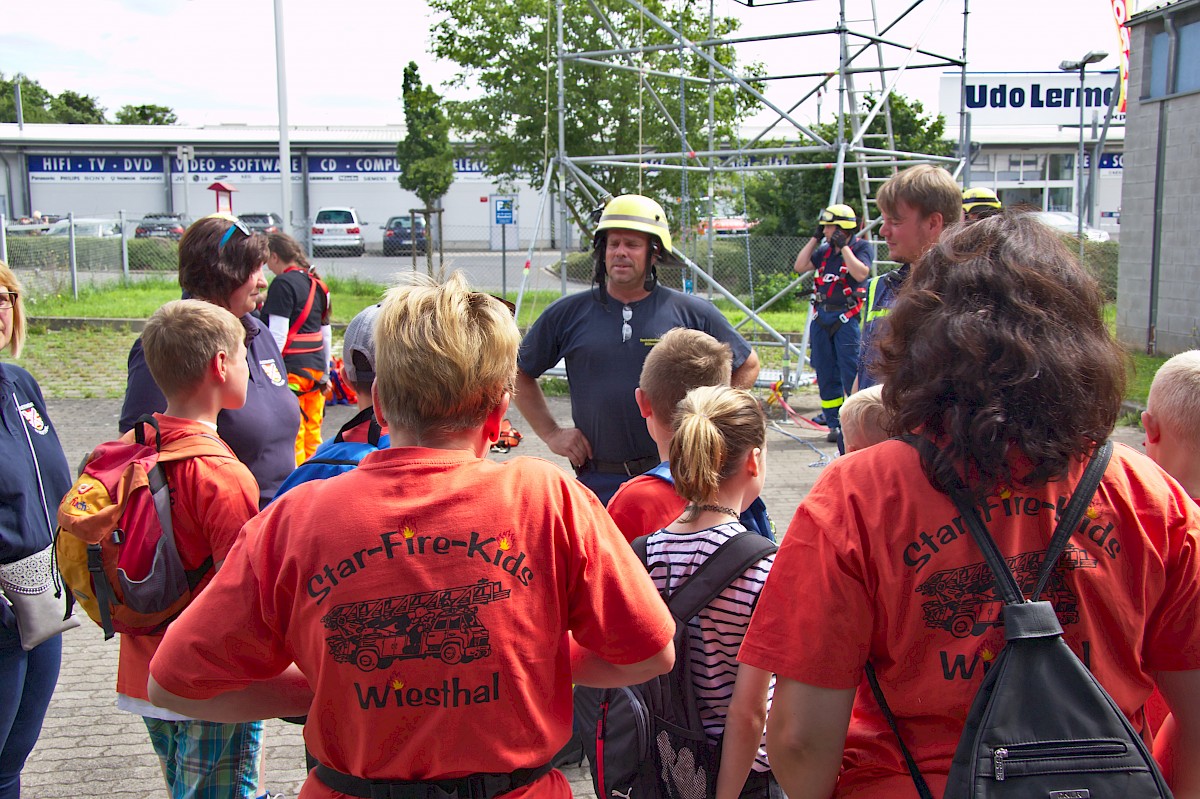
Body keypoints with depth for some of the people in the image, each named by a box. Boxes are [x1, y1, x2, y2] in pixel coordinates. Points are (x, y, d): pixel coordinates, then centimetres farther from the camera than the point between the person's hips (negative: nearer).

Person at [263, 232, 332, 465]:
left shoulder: (283, 284, -10)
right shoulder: (316, 284, 14)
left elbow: (278, 335, -18)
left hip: (292, 367, -8)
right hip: (315, 368, 8)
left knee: (291, 437, -3)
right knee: (313, 435, 14)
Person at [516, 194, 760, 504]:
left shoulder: (692, 313, 2)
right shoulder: (567, 314, 3)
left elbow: (747, 366, 13)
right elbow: (520, 372, 15)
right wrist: (551, 433, 7)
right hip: (599, 481, 1)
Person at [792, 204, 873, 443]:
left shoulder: (860, 247, -3)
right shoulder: (825, 250, 12)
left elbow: (861, 274, -20)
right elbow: (800, 267, 6)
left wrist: (843, 246, -15)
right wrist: (814, 238, 5)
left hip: (846, 318, -6)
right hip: (821, 316, 6)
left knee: (851, 374, -9)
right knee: (826, 375, 8)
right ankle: (834, 425, 15)